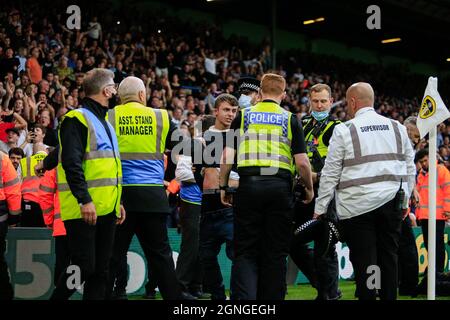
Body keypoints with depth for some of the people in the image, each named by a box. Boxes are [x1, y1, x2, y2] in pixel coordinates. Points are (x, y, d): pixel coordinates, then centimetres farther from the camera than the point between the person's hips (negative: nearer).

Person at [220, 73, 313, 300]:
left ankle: (243, 297, -13)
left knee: (245, 252, 3)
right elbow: (302, 162, 1)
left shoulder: (243, 116, 9)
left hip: (249, 185, 0)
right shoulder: (290, 119, 7)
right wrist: (309, 188, 16)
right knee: (276, 253, 8)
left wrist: (223, 187, 14)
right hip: (280, 186, 0)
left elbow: (227, 155, 3)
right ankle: (272, 298, 11)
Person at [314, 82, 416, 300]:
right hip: (391, 203, 4)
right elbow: (410, 168, 14)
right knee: (389, 257, 10)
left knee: (363, 260, -1)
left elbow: (331, 174, -2)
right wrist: (405, 201, 23)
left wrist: (320, 207, 5)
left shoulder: (344, 131, -3)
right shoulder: (397, 128, 10)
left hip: (358, 206, -4)